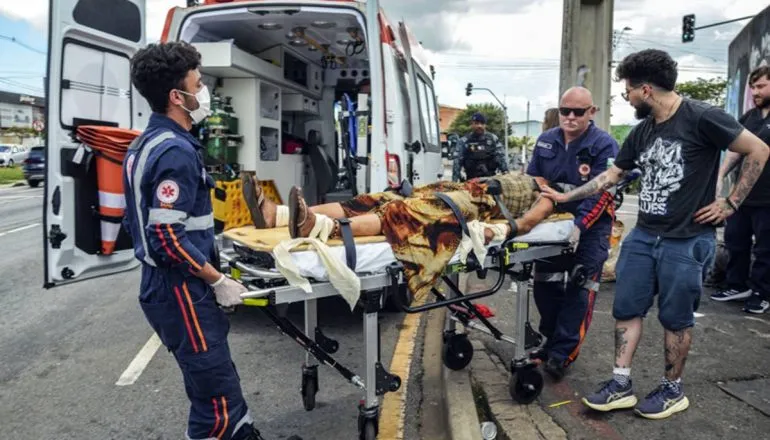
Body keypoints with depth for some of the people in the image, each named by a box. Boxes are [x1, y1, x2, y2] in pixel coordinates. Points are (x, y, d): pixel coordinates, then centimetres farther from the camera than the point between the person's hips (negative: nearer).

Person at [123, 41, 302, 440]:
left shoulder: (146, 144, 12)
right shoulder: (176, 151, -20)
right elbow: (167, 237, -26)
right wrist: (218, 281, -16)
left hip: (164, 286, 10)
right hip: (182, 292, -10)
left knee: (217, 380, 22)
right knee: (215, 392, 1)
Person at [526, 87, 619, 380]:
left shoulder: (604, 145, -13)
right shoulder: (545, 141, 4)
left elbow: (601, 193, -21)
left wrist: (577, 226, -32)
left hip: (590, 228, -5)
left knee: (579, 290, -7)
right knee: (546, 285, 10)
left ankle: (562, 353, 0)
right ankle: (552, 341, 27)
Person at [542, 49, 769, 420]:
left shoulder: (701, 117, -12)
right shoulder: (641, 132, 9)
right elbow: (611, 175, 17)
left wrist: (731, 203, -9)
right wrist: (567, 197, 16)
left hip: (688, 240, -7)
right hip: (643, 236, 7)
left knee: (675, 318, 6)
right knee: (627, 308, 7)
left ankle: (672, 390, 24)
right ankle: (621, 385, 18)